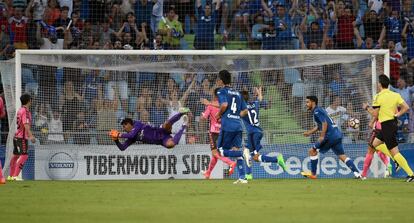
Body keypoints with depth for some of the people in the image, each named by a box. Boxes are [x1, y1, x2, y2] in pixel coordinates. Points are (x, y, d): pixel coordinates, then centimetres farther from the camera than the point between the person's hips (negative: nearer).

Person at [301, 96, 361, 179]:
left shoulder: (317, 111, -7)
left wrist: (322, 136, -20)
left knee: (312, 151, 2)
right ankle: (357, 173, -10)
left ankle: (313, 174, 6)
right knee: (342, 156, 3)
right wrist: (310, 132, 30)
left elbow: (324, 123, -20)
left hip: (330, 135, -9)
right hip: (337, 135, 9)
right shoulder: (318, 110, 23)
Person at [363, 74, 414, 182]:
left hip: (386, 125, -8)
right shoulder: (395, 95, 6)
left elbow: (375, 114, -11)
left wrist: (367, 108, 7)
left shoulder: (378, 97, -12)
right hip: (393, 123, 8)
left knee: (395, 152, -8)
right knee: (375, 143, 22)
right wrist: (397, 115, 9)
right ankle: (395, 160, 12)